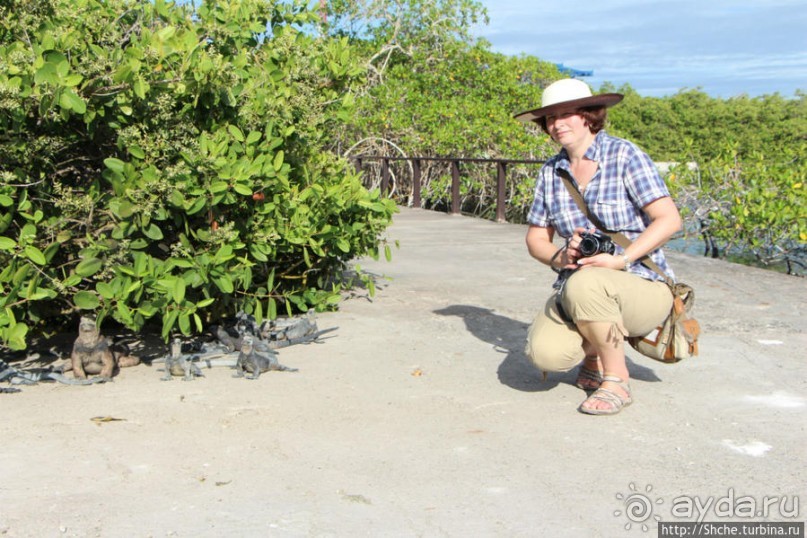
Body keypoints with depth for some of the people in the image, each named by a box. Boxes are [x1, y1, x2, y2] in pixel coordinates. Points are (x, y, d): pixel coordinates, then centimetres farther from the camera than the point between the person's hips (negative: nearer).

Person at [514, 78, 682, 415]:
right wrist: (560, 257, -11)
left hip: (643, 287, -4)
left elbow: (669, 220, -12)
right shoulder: (551, 172, 9)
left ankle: (617, 381, -13)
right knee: (545, 353, -26)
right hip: (576, 290, 4)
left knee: (585, 283, -38)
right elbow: (536, 239, 12)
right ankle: (595, 352, 12)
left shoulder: (624, 155, -6)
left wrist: (621, 259, -24)